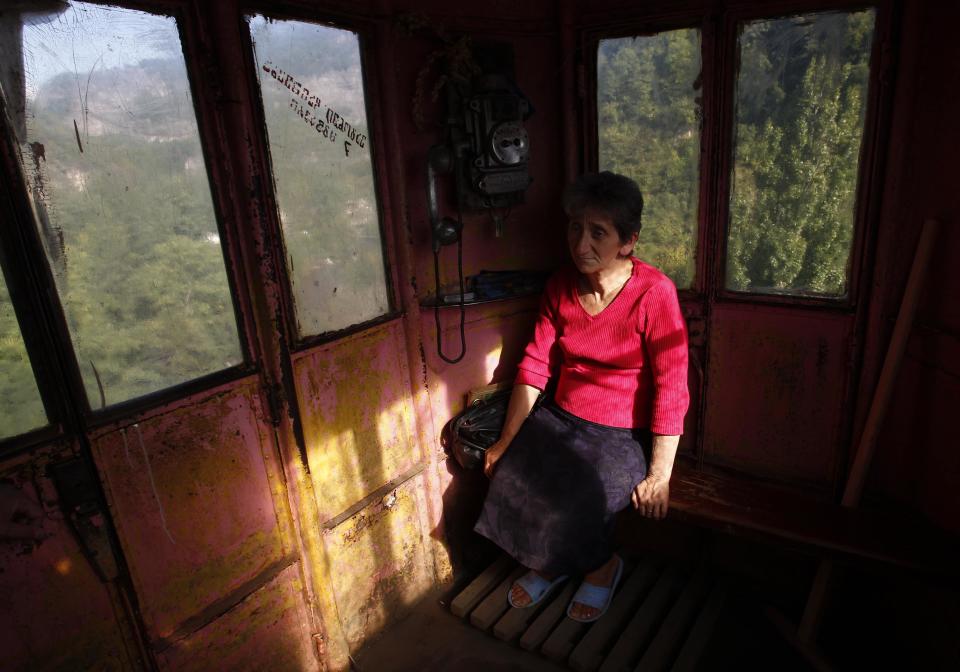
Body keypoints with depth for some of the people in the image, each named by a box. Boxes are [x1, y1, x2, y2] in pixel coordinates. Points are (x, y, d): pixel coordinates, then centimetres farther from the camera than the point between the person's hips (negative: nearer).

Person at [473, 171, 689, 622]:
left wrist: (659, 475, -18)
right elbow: (535, 366, -1)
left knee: (578, 496, -25)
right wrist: (507, 441, -4)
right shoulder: (560, 286, -1)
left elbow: (672, 387, -18)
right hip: (560, 417, 5)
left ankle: (600, 565, 13)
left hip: (625, 432, -4)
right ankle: (549, 563, 16)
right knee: (509, 478, -17)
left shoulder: (654, 292, -18)